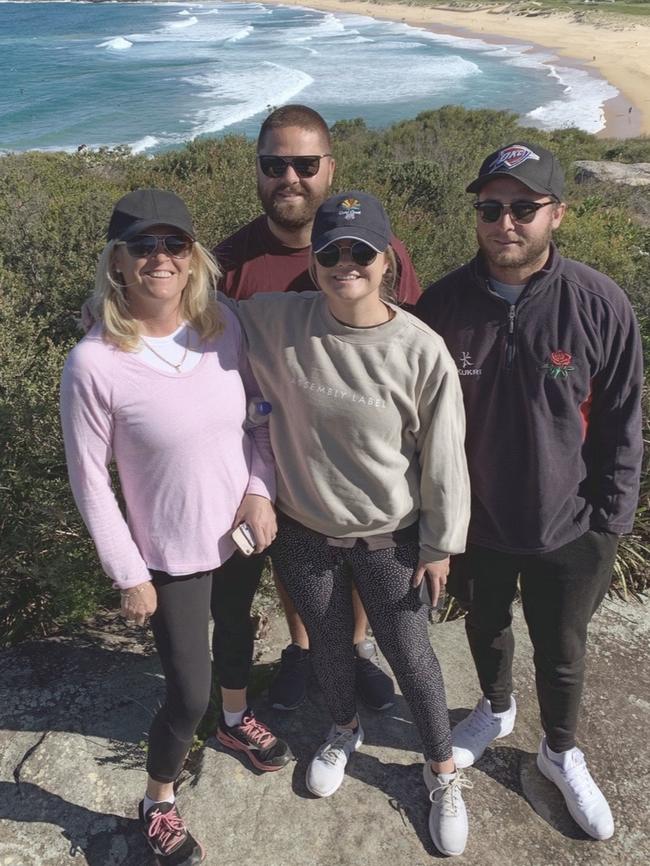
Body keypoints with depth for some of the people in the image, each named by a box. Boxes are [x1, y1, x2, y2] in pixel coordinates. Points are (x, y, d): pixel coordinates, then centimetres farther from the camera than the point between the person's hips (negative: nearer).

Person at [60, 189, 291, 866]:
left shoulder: (224, 326, -11)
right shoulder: (94, 362, -24)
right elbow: (89, 480, -15)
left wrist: (261, 488, -10)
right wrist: (129, 576, -10)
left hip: (243, 531, 5)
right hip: (172, 555, -4)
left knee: (236, 628, 28)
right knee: (188, 693, 6)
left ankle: (236, 720, 60)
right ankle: (157, 804, 36)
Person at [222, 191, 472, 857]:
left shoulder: (421, 351, -20)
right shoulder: (275, 322, -15)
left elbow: (443, 455, -10)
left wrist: (440, 543, -2)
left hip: (388, 539, -2)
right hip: (302, 533, 3)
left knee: (410, 657, 15)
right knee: (327, 642, 25)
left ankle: (443, 774, 43)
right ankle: (344, 729, 57)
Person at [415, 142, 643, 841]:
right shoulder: (445, 302, -12)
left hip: (567, 530, -1)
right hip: (472, 520, 2)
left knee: (561, 653, 18)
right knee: (485, 625, 26)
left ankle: (561, 753, 47)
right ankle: (495, 709, 57)